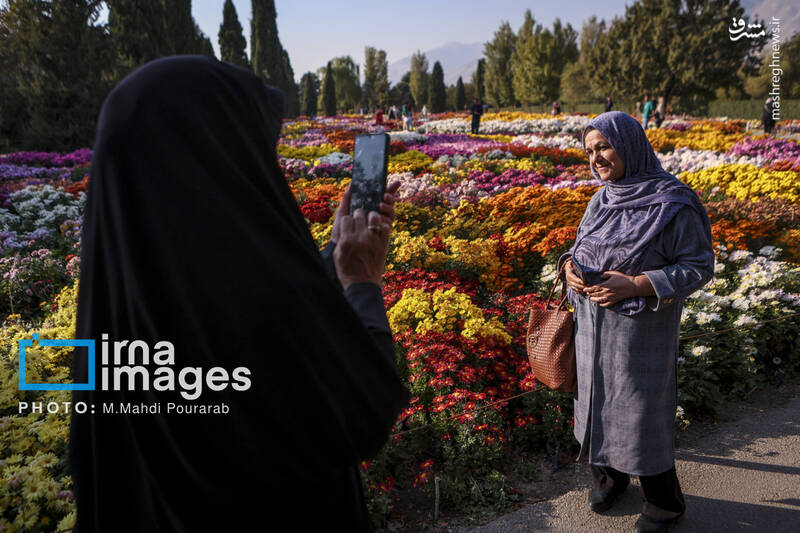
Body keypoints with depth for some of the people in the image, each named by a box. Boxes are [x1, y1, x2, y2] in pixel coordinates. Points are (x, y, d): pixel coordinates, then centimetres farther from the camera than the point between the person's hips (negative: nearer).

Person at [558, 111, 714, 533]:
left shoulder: (673, 204, -15)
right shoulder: (602, 200, 4)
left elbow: (699, 267, -12)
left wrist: (634, 285, -22)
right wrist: (570, 265, -7)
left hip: (641, 331, -5)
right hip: (593, 326, 6)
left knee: (642, 411, 5)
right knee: (598, 400, 17)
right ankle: (607, 477, 41)